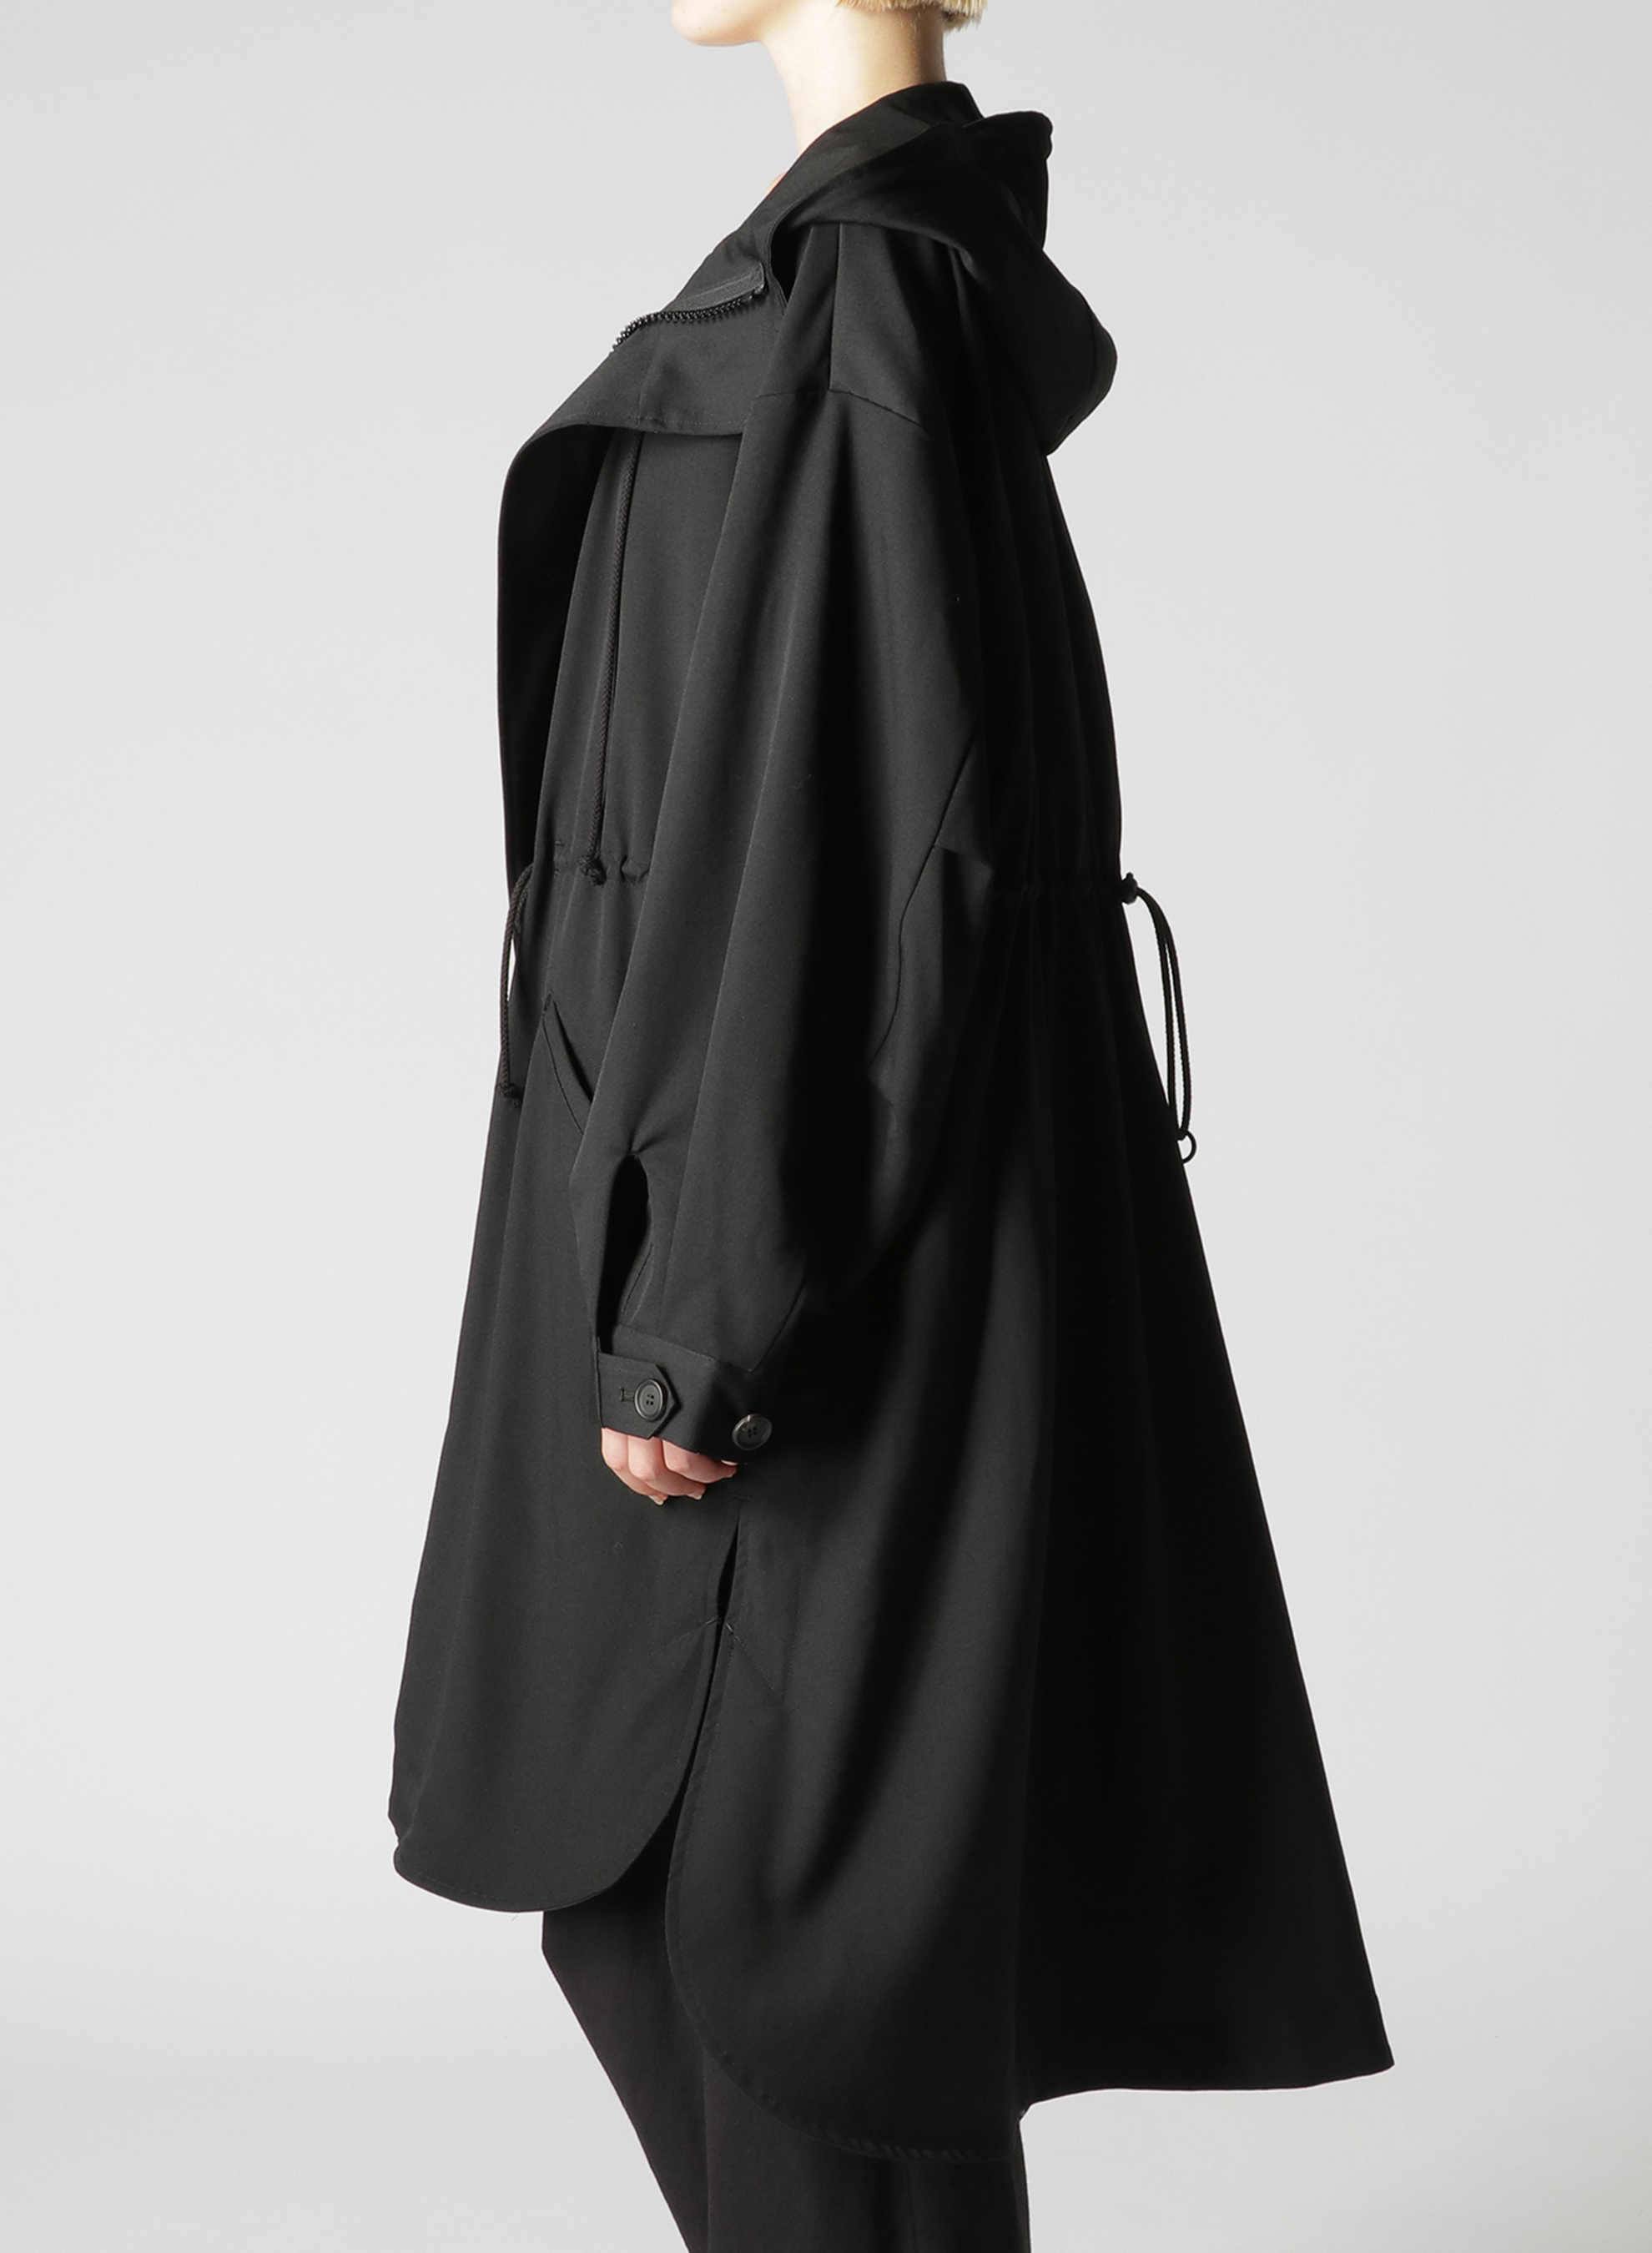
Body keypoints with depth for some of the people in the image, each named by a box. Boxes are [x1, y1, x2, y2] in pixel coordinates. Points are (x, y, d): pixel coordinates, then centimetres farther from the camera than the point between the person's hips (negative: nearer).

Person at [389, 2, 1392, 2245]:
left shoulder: (853, 288, -17)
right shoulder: (920, 257, 14)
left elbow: (824, 826, -22)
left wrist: (696, 1322, -20)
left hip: (817, 1206, -10)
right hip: (846, 1206, 10)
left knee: (788, 1916, 3)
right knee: (632, 1874, 18)